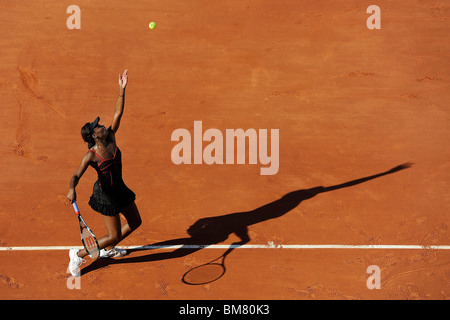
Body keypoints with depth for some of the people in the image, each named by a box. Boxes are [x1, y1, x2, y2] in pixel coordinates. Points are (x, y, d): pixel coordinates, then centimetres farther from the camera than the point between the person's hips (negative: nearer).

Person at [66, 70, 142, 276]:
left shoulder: (111, 138, -8)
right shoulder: (91, 156, -25)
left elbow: (118, 113, -6)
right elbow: (76, 176, -33)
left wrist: (122, 89, -11)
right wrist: (72, 190, -54)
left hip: (119, 189, 8)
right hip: (105, 195, -8)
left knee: (135, 222, 20)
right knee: (114, 236, -1)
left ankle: (107, 249, 40)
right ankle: (78, 255, 17)